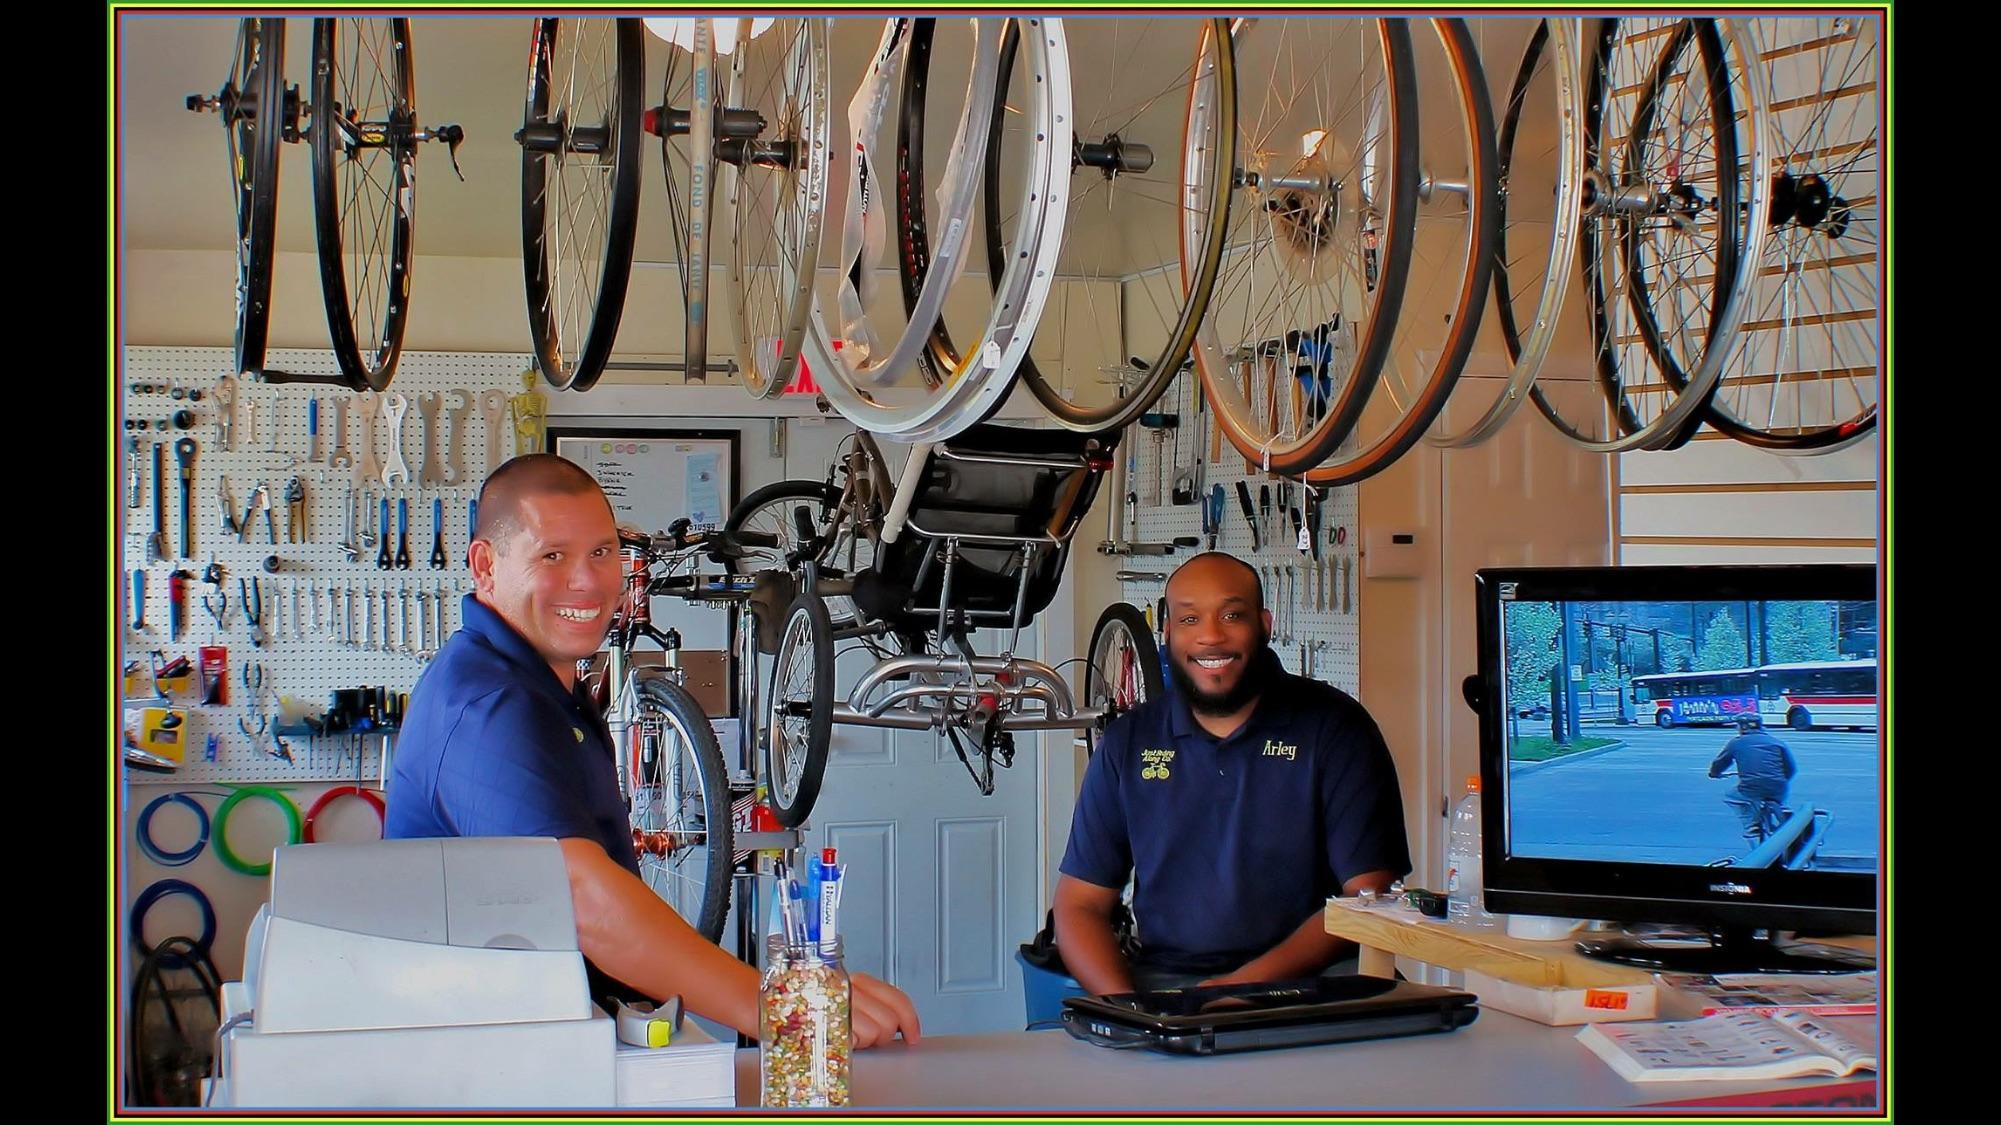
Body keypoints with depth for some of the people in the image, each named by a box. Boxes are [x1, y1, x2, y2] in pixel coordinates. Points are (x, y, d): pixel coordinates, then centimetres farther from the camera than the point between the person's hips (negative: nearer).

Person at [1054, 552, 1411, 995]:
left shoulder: (1334, 729, 1)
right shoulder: (1128, 742, 10)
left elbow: (1370, 896, -6)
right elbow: (1080, 906, 9)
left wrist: (1247, 985, -17)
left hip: (1300, 984, -1)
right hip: (1157, 984, 1)